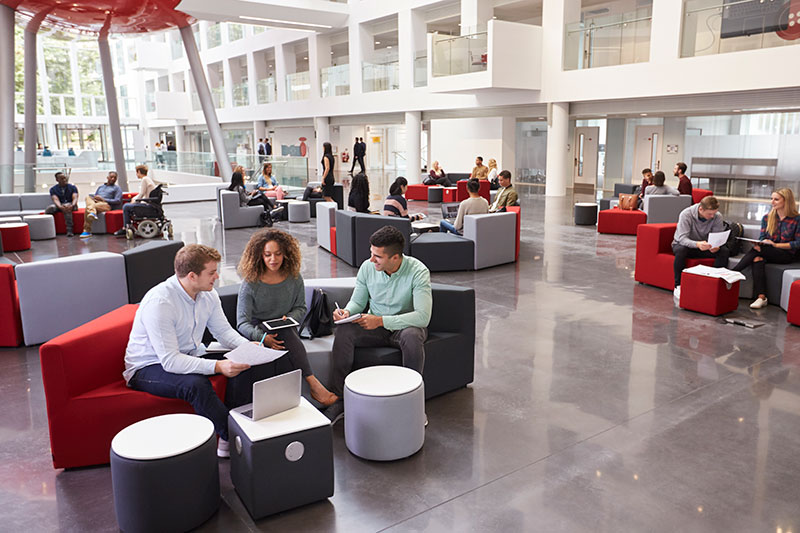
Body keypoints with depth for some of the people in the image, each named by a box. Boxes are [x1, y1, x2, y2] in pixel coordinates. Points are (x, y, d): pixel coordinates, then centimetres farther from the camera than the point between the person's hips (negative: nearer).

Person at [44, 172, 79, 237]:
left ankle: (69, 230, -43)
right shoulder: (53, 189, 6)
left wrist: (72, 205, -36)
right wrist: (60, 207, -36)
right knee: (51, 207, -34)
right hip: (59, 205, 1)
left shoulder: (72, 187, 6)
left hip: (70, 205, -1)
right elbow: (55, 199, -12)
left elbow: (75, 198, -11)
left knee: (67, 207, -38)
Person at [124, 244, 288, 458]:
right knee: (196, 384, -36)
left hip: (190, 357, 7)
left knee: (242, 366, -15)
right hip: (150, 367, -7)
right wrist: (217, 366, -41)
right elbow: (170, 361, -32)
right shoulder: (159, 303, -29)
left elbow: (223, 330, 6)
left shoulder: (208, 295, -5)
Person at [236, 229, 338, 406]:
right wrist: (263, 337, -32)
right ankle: (313, 384, -39)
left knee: (288, 329, -33)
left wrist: (289, 318, -13)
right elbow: (242, 323, -12)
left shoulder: (294, 278, -1)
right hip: (258, 329, -2)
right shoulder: (250, 283, -10)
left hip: (286, 330, 3)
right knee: (287, 334, -33)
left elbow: (301, 308, 12)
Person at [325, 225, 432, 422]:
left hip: (405, 325, -3)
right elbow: (357, 301, 7)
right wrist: (347, 311, -19)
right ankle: (338, 399, -16)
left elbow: (423, 317, -28)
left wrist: (381, 320, -33)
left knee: (412, 337, -38)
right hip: (375, 325, 4)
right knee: (343, 331, -24)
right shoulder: (367, 268, -7)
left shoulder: (418, 271, -20)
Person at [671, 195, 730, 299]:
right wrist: (697, 244, -51)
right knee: (681, 250, -38)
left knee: (724, 251, -23)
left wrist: (716, 246, -38)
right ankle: (678, 285, -26)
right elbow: (682, 238, -31)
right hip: (685, 244, -3)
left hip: (705, 246, 3)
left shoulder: (717, 217, -14)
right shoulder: (686, 214, -24)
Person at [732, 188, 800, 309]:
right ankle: (761, 297, -42)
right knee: (757, 259, -33)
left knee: (757, 251, -32)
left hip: (787, 255, -4)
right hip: (768, 252, 4)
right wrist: (758, 244, -15)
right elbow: (762, 237, 9)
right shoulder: (767, 218, 11)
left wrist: (775, 244, -15)